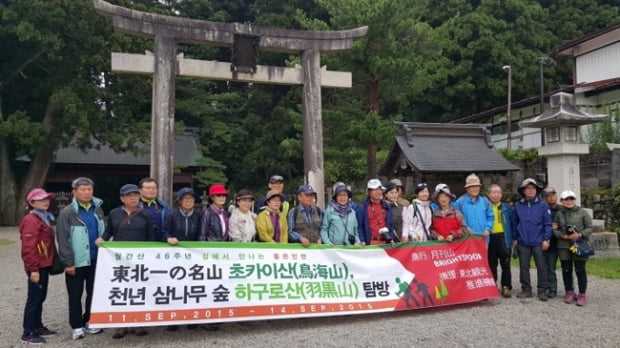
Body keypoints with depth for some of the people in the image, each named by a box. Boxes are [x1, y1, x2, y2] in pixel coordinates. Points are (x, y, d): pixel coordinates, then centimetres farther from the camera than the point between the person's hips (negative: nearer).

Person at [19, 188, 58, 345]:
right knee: (34, 298, -3)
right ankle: (28, 333, 5)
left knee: (40, 297, 16)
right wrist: (33, 269, -23)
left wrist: (53, 262, 18)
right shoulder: (31, 220, -15)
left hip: (44, 265, 10)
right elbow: (29, 247, -21)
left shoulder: (44, 218, 15)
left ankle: (37, 326, 26)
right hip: (37, 267, -9)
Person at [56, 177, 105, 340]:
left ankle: (89, 321, 27)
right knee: (75, 295, 6)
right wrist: (68, 262, -14)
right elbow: (62, 239, -11)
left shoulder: (97, 209, 6)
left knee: (94, 292, 13)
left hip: (95, 259, 5)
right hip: (77, 261, -5)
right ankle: (76, 326, 18)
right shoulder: (67, 212, -10)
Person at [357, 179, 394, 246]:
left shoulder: (386, 207, 15)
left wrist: (391, 238, 8)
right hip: (370, 243, -4)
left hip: (384, 243, 5)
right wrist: (362, 241, -10)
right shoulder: (362, 207, 0)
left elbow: (391, 225, 20)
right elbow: (359, 227, -2)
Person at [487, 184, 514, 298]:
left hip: (504, 238, 0)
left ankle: (506, 287, 11)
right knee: (492, 265, 7)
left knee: (505, 264, 2)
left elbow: (513, 224, 8)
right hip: (490, 238, 0)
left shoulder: (507, 208, 8)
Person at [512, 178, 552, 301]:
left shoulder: (543, 205, -2)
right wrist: (514, 238, 9)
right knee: (523, 267, 9)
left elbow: (547, 223, -2)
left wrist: (546, 239, -7)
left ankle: (542, 291, 12)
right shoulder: (518, 205, 5)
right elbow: (515, 223, 10)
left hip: (538, 242, -2)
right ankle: (526, 289, 20)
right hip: (523, 242, 2)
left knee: (542, 266, 3)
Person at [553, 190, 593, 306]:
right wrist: (562, 236, -10)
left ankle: (582, 295, 10)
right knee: (566, 270, 9)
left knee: (580, 271, 0)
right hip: (564, 246, 3)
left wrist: (579, 235, -16)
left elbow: (590, 227, -2)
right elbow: (555, 229, 9)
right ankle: (569, 292, 23)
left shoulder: (582, 212, -1)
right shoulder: (559, 214, 8)